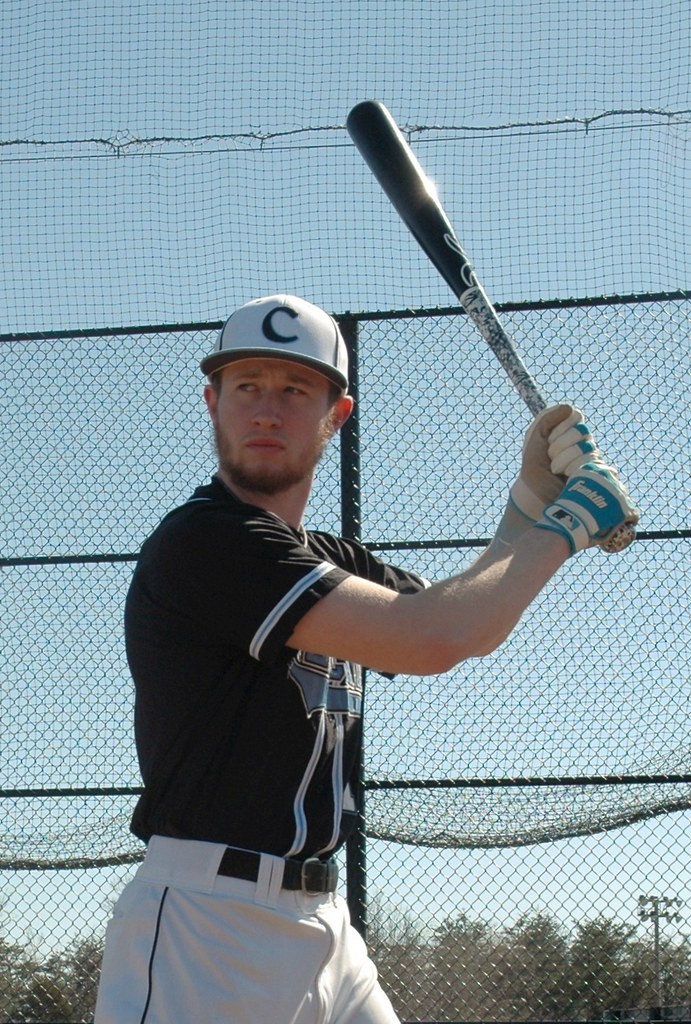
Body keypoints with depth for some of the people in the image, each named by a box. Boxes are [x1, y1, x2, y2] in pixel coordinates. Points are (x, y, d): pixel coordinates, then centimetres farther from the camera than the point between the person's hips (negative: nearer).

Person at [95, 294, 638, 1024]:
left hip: (322, 926, 9)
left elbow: (470, 624, 23)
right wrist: (562, 528, -8)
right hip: (203, 930, -9)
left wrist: (532, 498, 8)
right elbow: (428, 642, -21)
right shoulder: (200, 542, -14)